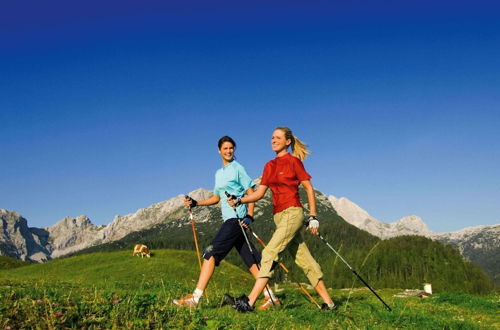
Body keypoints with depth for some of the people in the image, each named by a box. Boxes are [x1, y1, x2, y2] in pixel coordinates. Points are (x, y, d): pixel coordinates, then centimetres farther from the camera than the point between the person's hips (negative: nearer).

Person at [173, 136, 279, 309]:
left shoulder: (238, 168, -1)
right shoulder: (219, 173, 22)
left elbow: (251, 193, -5)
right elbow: (217, 197, 28)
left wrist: (249, 216, -16)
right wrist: (195, 203, 16)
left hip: (237, 218, -8)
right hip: (229, 219, 8)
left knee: (211, 252, -13)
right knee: (250, 259, 5)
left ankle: (195, 298, -12)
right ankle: (270, 296, 8)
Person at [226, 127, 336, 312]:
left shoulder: (293, 161, -3)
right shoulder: (269, 166, 16)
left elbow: (309, 188, -2)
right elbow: (259, 193, 12)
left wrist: (313, 217, -6)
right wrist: (239, 200, -3)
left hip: (292, 213, -7)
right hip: (279, 216, 7)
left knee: (270, 253, -16)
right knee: (304, 259, 9)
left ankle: (249, 302, -17)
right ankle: (328, 302, 16)